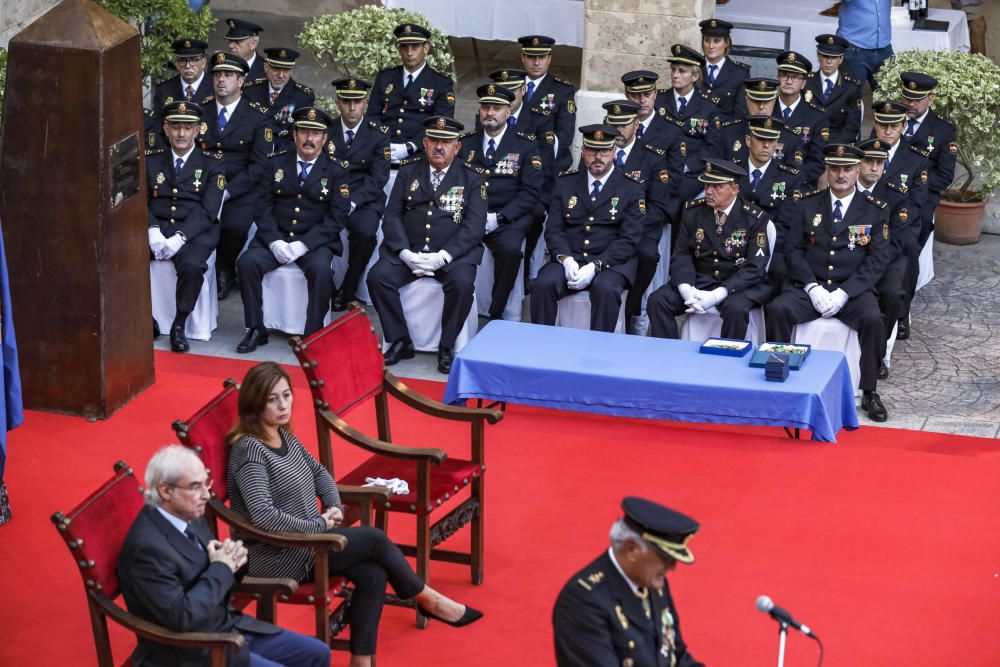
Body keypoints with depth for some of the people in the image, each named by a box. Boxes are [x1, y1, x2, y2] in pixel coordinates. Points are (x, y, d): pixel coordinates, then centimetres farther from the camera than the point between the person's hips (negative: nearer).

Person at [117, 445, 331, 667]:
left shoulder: (189, 516, 3)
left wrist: (232, 560, -8)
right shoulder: (148, 548, -25)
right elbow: (182, 617, -29)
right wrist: (220, 569, -19)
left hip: (228, 627, 9)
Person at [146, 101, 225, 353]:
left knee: (192, 265, -36)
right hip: (156, 228, 2)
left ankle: (179, 326, -16)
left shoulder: (211, 164, 7)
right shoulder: (151, 160, 16)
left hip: (193, 233, -2)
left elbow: (208, 210, -4)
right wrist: (153, 232, -13)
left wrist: (179, 238, -19)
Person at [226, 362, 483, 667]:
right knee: (373, 538, -11)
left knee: (373, 575, -13)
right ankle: (427, 600, 10)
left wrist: (335, 508, 3)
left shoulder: (284, 436, 7)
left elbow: (318, 472, 23)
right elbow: (262, 515, -30)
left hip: (304, 542, 8)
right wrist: (319, 524, -18)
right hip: (274, 557, -8)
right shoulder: (250, 450, -19)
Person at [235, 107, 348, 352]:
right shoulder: (275, 164, 9)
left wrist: (304, 244, -17)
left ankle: (313, 334, -22)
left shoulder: (335, 172, 2)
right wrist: (274, 242, -13)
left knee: (321, 269, -34)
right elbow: (263, 207, 4)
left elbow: (336, 218, -6)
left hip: (314, 242, -2)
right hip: (276, 238, 2)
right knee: (247, 263, -24)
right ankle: (256, 330, -12)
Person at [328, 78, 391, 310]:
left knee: (365, 232, -33)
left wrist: (352, 202, -20)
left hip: (364, 200, -1)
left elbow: (378, 178, -5)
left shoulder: (379, 134, 1)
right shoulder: (326, 130, 7)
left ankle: (347, 291, -11)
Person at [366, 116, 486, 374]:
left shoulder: (472, 179, 5)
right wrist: (405, 253, -13)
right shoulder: (408, 172, 12)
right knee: (378, 276, -24)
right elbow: (392, 217, 5)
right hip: (408, 251, 2)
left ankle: (447, 347, -13)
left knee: (462, 283, -33)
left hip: (452, 253, -2)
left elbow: (474, 226, -5)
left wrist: (442, 257, -19)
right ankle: (401, 342, -9)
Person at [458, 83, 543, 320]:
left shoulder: (525, 146, 7)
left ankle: (496, 315, -19)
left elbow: (530, 192, -1)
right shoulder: (465, 143, 16)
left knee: (510, 248, -34)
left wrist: (498, 218, -13)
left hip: (507, 218, -2)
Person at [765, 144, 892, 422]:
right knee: (777, 310, -27)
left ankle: (869, 393, -16)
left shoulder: (875, 211, 4)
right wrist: (813, 288, -13)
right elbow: (793, 250, 3)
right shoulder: (807, 205, 8)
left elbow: (877, 260, -2)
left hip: (852, 290, -1)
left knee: (872, 318, -31)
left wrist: (843, 293, -15)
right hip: (808, 287, 1)